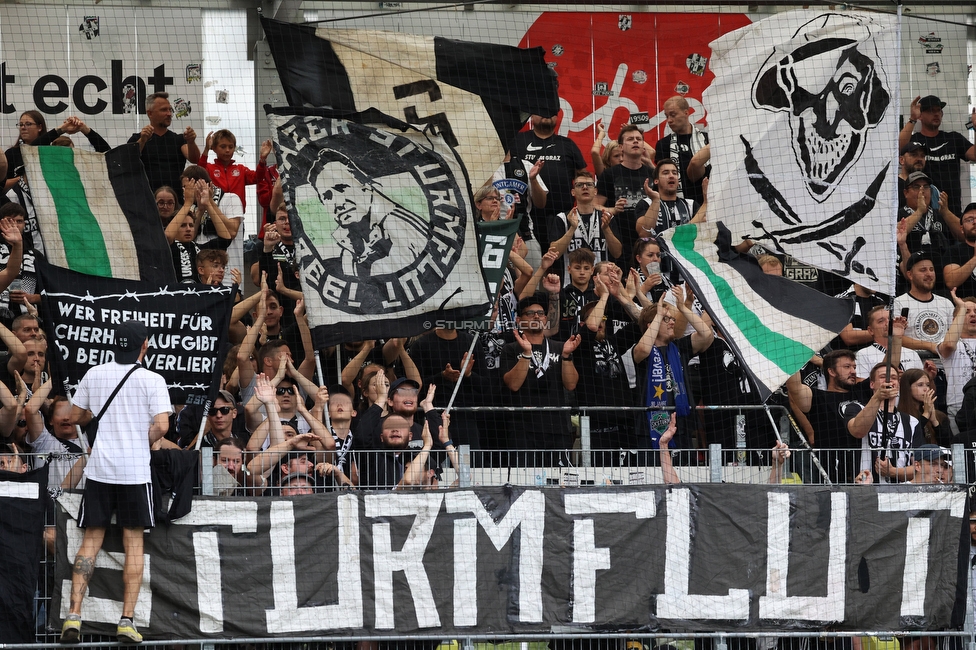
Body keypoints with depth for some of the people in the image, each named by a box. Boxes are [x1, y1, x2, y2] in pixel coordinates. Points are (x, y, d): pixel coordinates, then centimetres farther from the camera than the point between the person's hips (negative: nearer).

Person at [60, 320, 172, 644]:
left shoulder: (93, 375, 4)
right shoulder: (152, 380, -6)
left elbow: (76, 416, 13)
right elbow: (161, 426, -15)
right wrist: (142, 441, 5)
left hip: (99, 469, 2)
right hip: (135, 470, -2)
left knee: (91, 541, 6)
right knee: (133, 544, 5)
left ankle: (74, 615, -5)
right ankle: (127, 620, 0)